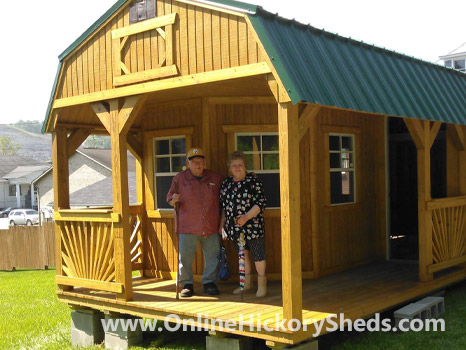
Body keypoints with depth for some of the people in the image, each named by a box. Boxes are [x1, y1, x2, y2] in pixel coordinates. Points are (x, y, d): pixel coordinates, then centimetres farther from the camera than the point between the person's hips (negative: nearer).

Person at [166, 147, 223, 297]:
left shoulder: (215, 178, 8)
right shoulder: (180, 178, 2)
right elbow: (170, 197, 8)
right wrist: (173, 200, -16)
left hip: (211, 227, 2)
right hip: (187, 227, -2)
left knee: (212, 256, 6)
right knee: (185, 257, 0)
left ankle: (209, 282, 20)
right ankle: (187, 284, 14)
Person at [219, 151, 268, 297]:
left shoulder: (254, 181, -8)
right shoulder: (226, 183, 8)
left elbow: (261, 202, -12)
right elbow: (223, 206, 16)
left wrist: (247, 216, -22)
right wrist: (222, 225, 13)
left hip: (253, 226, -5)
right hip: (235, 227, 5)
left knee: (258, 254, 1)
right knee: (242, 253, 15)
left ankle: (262, 283, 16)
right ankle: (246, 282, 28)